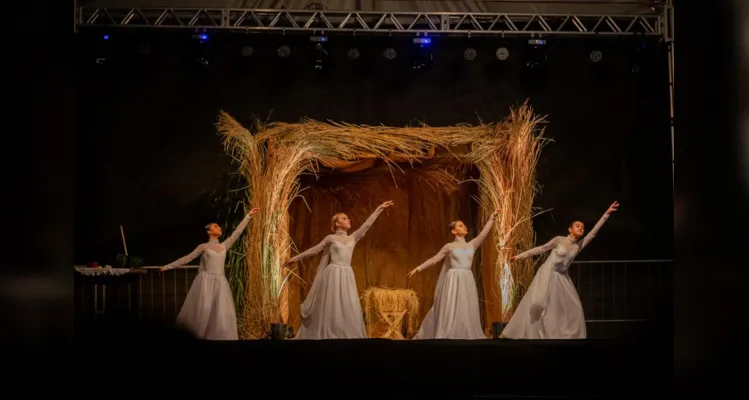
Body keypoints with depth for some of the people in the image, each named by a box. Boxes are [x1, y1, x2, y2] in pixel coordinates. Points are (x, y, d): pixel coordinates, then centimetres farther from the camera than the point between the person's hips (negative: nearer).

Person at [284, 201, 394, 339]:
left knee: (348, 309, 0)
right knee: (331, 308, -4)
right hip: (333, 275, -4)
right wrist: (295, 258, 5)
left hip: (347, 276, 4)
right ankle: (328, 335, 0)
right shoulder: (330, 238, 3)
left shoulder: (353, 238, 14)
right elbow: (314, 250, 6)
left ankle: (348, 336, 2)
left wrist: (379, 208, 15)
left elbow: (367, 224, 15)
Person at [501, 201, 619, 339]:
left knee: (573, 308, 1)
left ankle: (571, 335, 9)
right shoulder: (559, 240, -11)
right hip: (548, 274, -5)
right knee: (538, 304, -14)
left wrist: (606, 214, -8)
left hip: (562, 278, 5)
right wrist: (520, 256, -2)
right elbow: (541, 249, -4)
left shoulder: (580, 245, -1)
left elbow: (594, 231, -4)